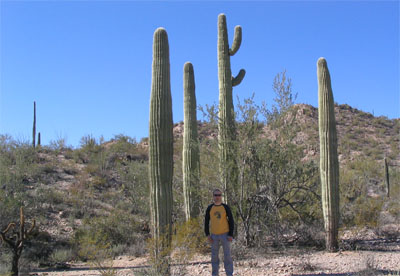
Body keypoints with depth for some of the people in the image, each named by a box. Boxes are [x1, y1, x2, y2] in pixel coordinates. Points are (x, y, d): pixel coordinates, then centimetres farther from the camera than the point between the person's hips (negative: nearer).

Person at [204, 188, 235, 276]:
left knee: (227, 255, -1)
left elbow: (231, 221, -2)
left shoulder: (226, 207, -3)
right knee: (214, 256, 6)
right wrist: (207, 235, 0)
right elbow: (206, 222, 8)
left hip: (225, 234, -2)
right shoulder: (209, 208, 4)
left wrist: (231, 235, -8)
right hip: (214, 235, 2)